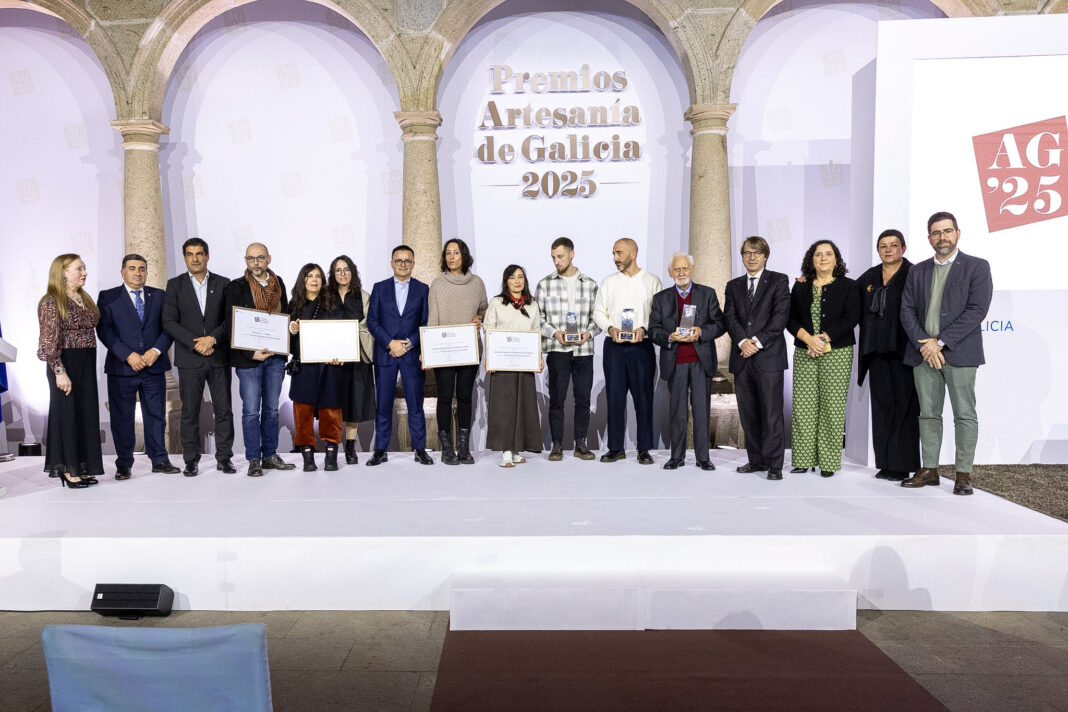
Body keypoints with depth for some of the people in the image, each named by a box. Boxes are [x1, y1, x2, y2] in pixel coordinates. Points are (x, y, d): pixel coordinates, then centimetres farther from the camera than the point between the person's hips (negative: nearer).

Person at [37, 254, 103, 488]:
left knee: (86, 413, 9)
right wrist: (60, 372, -20)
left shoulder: (85, 299, 13)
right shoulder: (51, 302, -10)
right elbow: (49, 341, -15)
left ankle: (81, 467, 19)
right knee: (67, 412, 1)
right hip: (65, 363, -7)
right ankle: (68, 469, 12)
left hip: (87, 363, 7)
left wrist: (89, 365, 10)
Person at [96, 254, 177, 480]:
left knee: (156, 416, 7)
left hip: (154, 366, 2)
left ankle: (159, 460, 17)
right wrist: (128, 355, -15)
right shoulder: (108, 298, 4)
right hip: (122, 368, -2)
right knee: (122, 418, 5)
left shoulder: (159, 296, 10)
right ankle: (124, 464, 16)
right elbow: (104, 330, -5)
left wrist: (156, 350, -11)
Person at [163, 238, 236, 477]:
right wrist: (195, 343, -12)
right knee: (189, 412, 3)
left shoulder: (223, 284, 7)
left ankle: (224, 457, 12)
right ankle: (191, 460, 12)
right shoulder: (175, 285, 6)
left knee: (224, 410, 2)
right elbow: (169, 322, -1)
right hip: (189, 358, 0)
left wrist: (213, 338, -13)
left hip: (219, 357, 1)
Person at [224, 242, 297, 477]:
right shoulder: (236, 287, -4)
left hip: (275, 355, 4)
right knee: (251, 411, 0)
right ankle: (254, 460, 8)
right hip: (248, 357, -4)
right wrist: (251, 353, -16)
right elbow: (231, 325, -8)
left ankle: (270, 455, 21)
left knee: (271, 408, 11)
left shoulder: (278, 284, 9)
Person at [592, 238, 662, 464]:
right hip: (614, 345, 2)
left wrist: (644, 328, -15)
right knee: (615, 395, 2)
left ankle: (644, 449, 8)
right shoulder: (608, 282, 12)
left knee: (643, 396, 0)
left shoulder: (652, 281, 5)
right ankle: (616, 447, 11)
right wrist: (610, 328, -8)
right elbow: (598, 311, 10)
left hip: (641, 345, -2)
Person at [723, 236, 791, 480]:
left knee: (771, 413, -5)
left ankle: (774, 465, 1)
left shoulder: (779, 281, 5)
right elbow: (729, 317, 5)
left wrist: (758, 341, -14)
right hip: (742, 359, 4)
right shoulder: (733, 286, 17)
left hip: (768, 357, -4)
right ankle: (756, 460, 17)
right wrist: (743, 341, -12)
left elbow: (780, 315, -5)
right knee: (748, 414, 8)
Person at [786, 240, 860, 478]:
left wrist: (823, 339, -13)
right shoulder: (800, 287, 12)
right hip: (804, 353, 3)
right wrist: (808, 339, -11)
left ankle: (828, 462, 3)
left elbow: (850, 319, -5)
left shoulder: (848, 286, 5)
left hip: (837, 353, -2)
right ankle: (804, 459, 7)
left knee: (832, 407, -4)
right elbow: (790, 319, 6)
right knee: (803, 407, 0)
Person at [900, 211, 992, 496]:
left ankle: (963, 474, 7)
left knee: (965, 415, 0)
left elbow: (977, 310, -9)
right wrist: (924, 345, -8)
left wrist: (940, 342, -13)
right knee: (928, 414, 8)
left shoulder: (977, 267, 2)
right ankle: (929, 470, 15)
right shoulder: (917, 271, 14)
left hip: (959, 352, -4)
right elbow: (907, 311, 7)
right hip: (924, 353, 4)